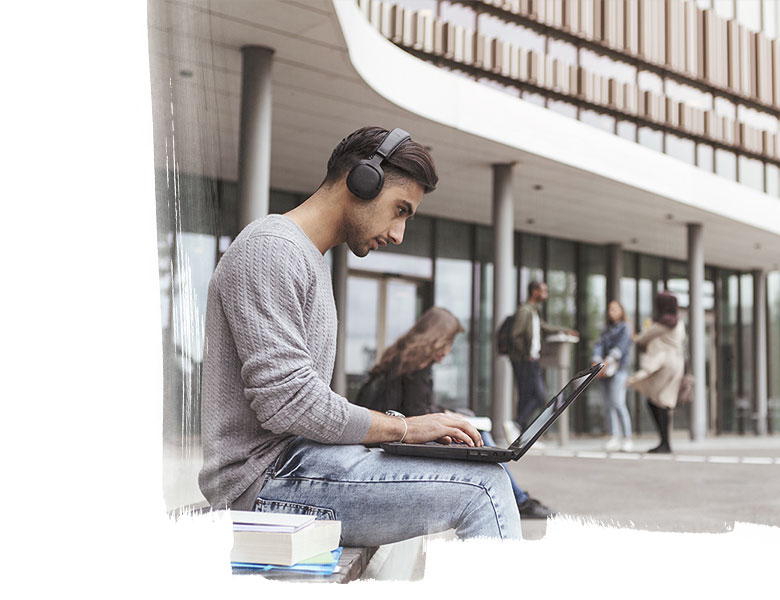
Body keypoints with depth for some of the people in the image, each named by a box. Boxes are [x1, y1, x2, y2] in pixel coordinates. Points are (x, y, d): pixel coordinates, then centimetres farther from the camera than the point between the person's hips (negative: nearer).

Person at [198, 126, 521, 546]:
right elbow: (284, 401, -20)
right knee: (483, 485, -17)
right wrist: (400, 427, -12)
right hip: (265, 482, -10)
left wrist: (391, 425, 7)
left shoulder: (311, 261, 23)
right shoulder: (270, 249, -11)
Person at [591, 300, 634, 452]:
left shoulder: (625, 328, 4)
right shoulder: (605, 330, 22)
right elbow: (598, 346, 7)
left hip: (618, 369, -6)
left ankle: (627, 438, -14)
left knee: (618, 403, -16)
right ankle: (613, 438, 1)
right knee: (608, 405, 0)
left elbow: (620, 347, -10)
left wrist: (607, 362, -23)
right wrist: (596, 361, -13)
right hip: (604, 371, 6)